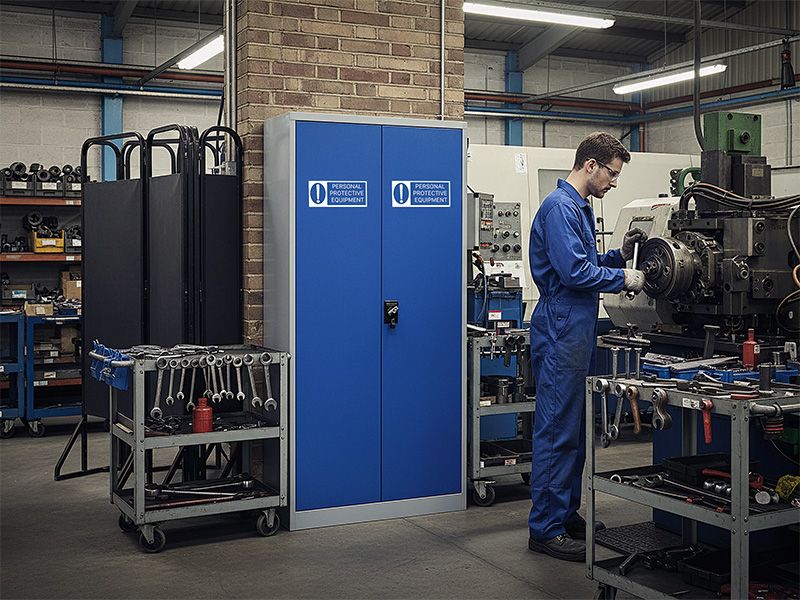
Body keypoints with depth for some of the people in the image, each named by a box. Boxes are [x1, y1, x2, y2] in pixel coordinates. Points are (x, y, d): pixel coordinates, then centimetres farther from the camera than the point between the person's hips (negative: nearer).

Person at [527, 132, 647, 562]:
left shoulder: (580, 207, 19)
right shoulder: (560, 207, -14)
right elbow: (575, 272, -22)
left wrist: (618, 256, 10)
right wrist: (622, 279, -11)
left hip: (577, 332, 11)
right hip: (561, 331, -11)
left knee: (574, 427, 15)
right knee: (557, 430, -7)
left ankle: (566, 513, 26)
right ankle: (545, 528, 0)